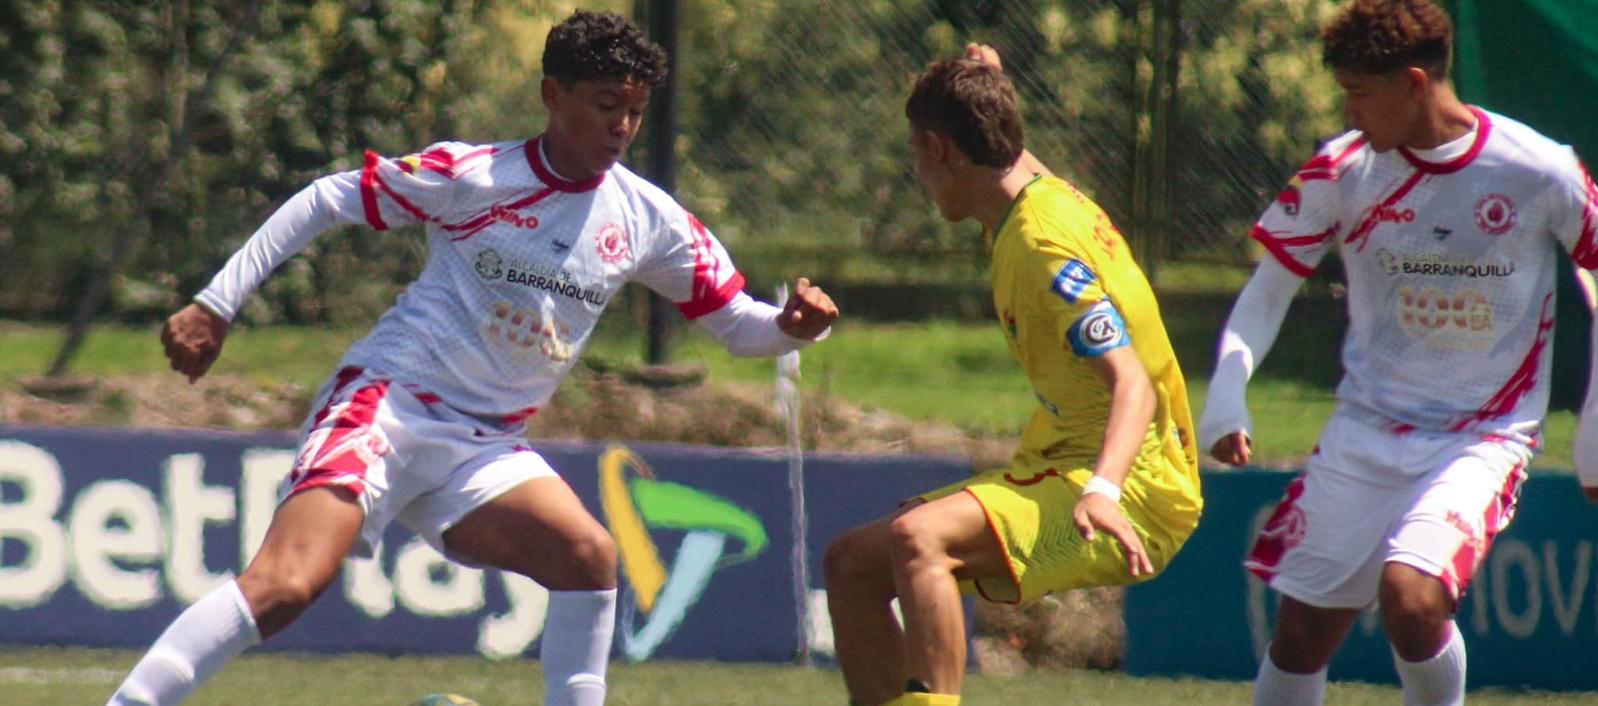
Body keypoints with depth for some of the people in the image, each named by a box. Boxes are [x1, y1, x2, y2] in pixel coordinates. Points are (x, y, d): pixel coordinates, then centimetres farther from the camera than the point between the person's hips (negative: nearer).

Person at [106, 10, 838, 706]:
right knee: (286, 583, -25)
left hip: (484, 445, 5)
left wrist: (792, 325, -11)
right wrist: (214, 306, -4)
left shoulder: (648, 220, 5)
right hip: (386, 403, -5)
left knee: (589, 553, -18)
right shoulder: (470, 175, -8)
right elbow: (322, 202, -1)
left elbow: (736, 324, 13)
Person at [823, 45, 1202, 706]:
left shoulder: (1045, 244, -18)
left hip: (1135, 490, -10)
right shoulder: (1038, 196, 10)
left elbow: (1134, 386, -27)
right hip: (1057, 465, 10)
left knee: (917, 538, -33)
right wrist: (985, 83, 20)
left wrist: (1102, 491, -44)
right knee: (853, 563, 7)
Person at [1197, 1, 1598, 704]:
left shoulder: (1540, 173, -12)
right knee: (1301, 635, 2)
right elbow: (1270, 285, 6)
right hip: (1363, 432, 4)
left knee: (1410, 594, -27)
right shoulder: (1342, 171, -4)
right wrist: (1227, 391, -11)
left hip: (1484, 436, -4)